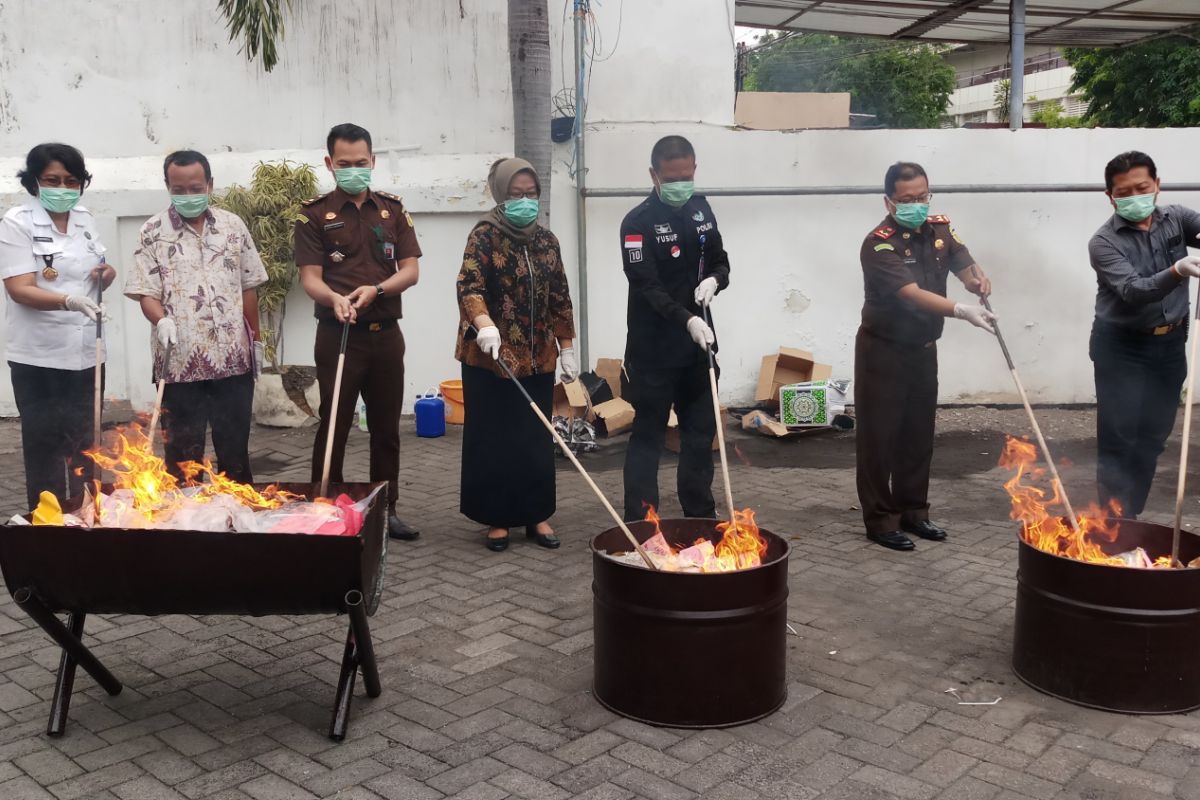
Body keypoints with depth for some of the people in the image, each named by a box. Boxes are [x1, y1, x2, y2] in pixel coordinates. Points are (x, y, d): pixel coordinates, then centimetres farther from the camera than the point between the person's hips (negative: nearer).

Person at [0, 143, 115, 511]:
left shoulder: (85, 219, 7)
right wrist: (70, 301, -34)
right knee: (45, 448, 4)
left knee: (85, 447, 14)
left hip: (86, 353, 5)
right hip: (39, 357, -5)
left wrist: (107, 273, -3)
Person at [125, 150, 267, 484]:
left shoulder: (233, 225, 7)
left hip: (233, 357, 2)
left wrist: (256, 339, 11)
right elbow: (145, 292, -4)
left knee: (235, 446, 13)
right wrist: (162, 320, -24)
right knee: (183, 451, 6)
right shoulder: (152, 232, -1)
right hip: (180, 361, -2)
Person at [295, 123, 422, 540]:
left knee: (386, 427, 10)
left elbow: (411, 269, 2)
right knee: (334, 426, 1)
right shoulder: (315, 213, -1)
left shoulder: (392, 210, 9)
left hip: (386, 334, 4)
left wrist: (376, 289, -17)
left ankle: (387, 510, 21)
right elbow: (310, 277, -8)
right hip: (338, 335, -3)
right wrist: (334, 299, -30)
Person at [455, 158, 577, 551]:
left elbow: (560, 298, 14)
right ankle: (497, 518, 14)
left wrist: (567, 347, 10)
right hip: (489, 357, -4)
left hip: (537, 357, 5)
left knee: (536, 438, 8)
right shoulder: (485, 235, -6)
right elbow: (469, 286, -20)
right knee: (493, 439, 3)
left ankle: (536, 515, 19)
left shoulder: (546, 240, 10)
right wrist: (484, 325, -38)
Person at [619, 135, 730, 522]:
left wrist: (713, 280, -10)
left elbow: (720, 262, 14)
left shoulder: (700, 207, 7)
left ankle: (701, 517, 25)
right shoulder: (638, 222, -13)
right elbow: (647, 287, -21)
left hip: (698, 344, 6)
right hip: (654, 349, -6)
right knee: (648, 436, 0)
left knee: (701, 431, 13)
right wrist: (688, 320, -34)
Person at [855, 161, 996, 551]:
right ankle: (881, 519, 7)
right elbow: (913, 294, -32)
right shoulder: (879, 244, -21)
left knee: (919, 435, 13)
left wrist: (977, 279, -21)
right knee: (879, 436, -2)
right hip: (883, 351, -7)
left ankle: (913, 511, 25)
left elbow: (964, 266, 3)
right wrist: (962, 310, -44)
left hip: (924, 348, 7)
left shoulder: (939, 229, 2)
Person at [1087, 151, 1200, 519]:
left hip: (1170, 344, 5)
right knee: (1119, 441, -4)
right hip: (1122, 348, -5)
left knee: (1152, 439, 11)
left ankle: (1131, 516, 24)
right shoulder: (1104, 242, -14)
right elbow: (1133, 291, -26)